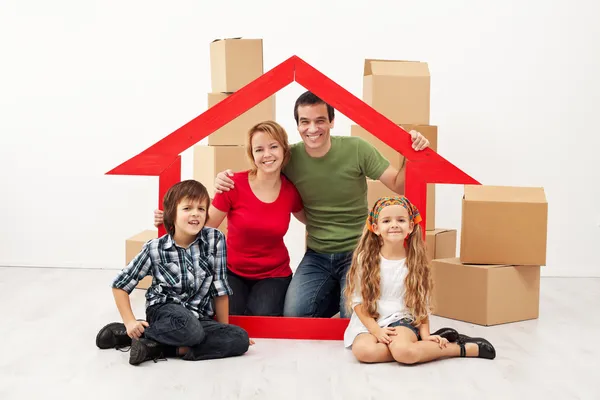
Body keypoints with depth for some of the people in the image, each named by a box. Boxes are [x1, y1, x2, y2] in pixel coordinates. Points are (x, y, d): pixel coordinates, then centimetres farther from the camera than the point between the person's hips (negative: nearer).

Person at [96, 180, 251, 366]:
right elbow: (120, 284, -2)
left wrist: (224, 329, 3)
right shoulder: (155, 249, -12)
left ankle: (159, 347, -23)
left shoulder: (215, 239, -10)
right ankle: (126, 332, -14)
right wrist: (130, 322, -12)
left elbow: (220, 288, -3)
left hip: (199, 317, 4)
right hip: (164, 310, -4)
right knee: (190, 330, -37)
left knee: (241, 339, -22)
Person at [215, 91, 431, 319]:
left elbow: (399, 185, -7)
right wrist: (226, 180, -15)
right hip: (317, 256, 2)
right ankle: (336, 294, 16)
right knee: (294, 315, -15)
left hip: (357, 252, -2)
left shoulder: (356, 149, -10)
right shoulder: (290, 157, -6)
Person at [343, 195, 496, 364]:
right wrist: (376, 330, -14)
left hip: (402, 321, -1)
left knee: (403, 351, -37)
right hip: (369, 323, 1)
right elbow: (358, 301, -2)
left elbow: (421, 303, 7)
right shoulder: (365, 259, -2)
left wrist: (425, 335, -7)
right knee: (363, 350, -35)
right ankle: (417, 345, -18)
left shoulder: (415, 261, 2)